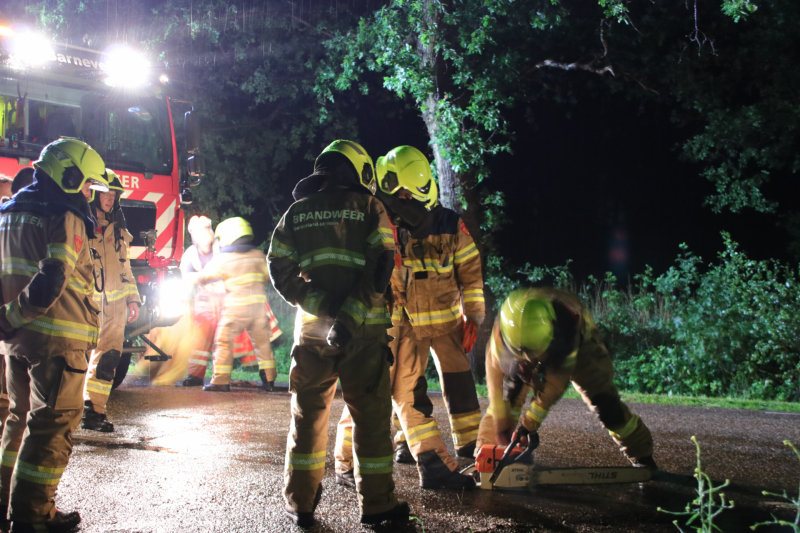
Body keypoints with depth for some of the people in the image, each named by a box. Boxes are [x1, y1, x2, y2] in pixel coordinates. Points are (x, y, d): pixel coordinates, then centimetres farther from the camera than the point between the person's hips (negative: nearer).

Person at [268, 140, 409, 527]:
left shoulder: (296, 212, 11)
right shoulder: (369, 208, 1)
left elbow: (280, 270, 1)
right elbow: (380, 269, -12)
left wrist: (322, 306, -8)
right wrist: (350, 316, -17)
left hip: (312, 330, 3)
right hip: (363, 332, -3)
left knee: (308, 414, 13)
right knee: (371, 415, 6)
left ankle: (301, 503, 17)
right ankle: (376, 503, 11)